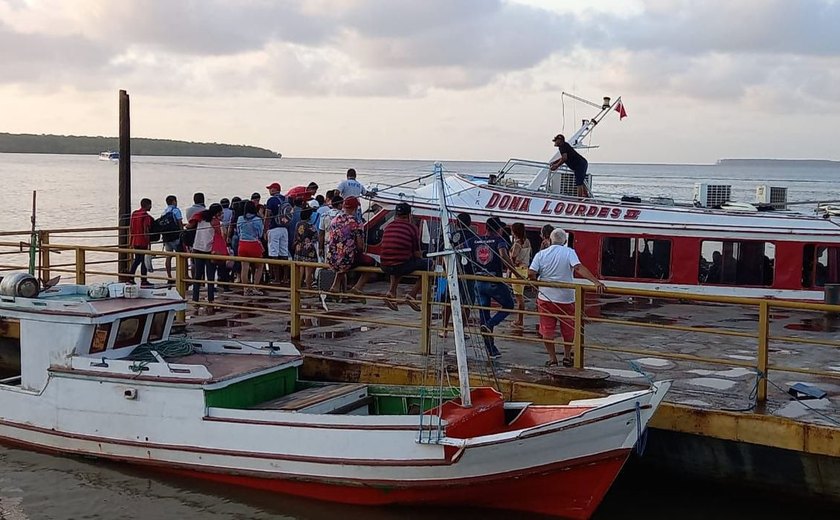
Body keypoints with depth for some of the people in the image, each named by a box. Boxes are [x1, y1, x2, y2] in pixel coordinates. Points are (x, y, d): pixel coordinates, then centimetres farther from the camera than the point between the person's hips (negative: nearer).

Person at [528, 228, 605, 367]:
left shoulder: (541, 254, -1)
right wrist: (596, 282, -30)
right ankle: (567, 357, 25)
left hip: (545, 297, 1)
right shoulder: (569, 252, -6)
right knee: (568, 330, 16)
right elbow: (579, 268, -22)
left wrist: (538, 280, 11)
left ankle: (552, 359, 10)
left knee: (547, 330, 8)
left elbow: (531, 274, -11)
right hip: (566, 298, 0)